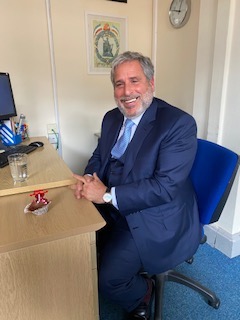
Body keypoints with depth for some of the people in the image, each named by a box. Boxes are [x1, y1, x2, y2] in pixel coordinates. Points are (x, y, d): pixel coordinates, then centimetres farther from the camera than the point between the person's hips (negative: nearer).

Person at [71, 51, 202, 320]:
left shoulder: (179, 124, -18)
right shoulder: (111, 118, 6)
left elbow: (166, 186, -24)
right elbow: (99, 156, 14)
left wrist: (107, 195, -23)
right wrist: (88, 179, -9)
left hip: (154, 220, -7)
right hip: (109, 208, 7)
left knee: (107, 279, -14)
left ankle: (142, 292, 22)